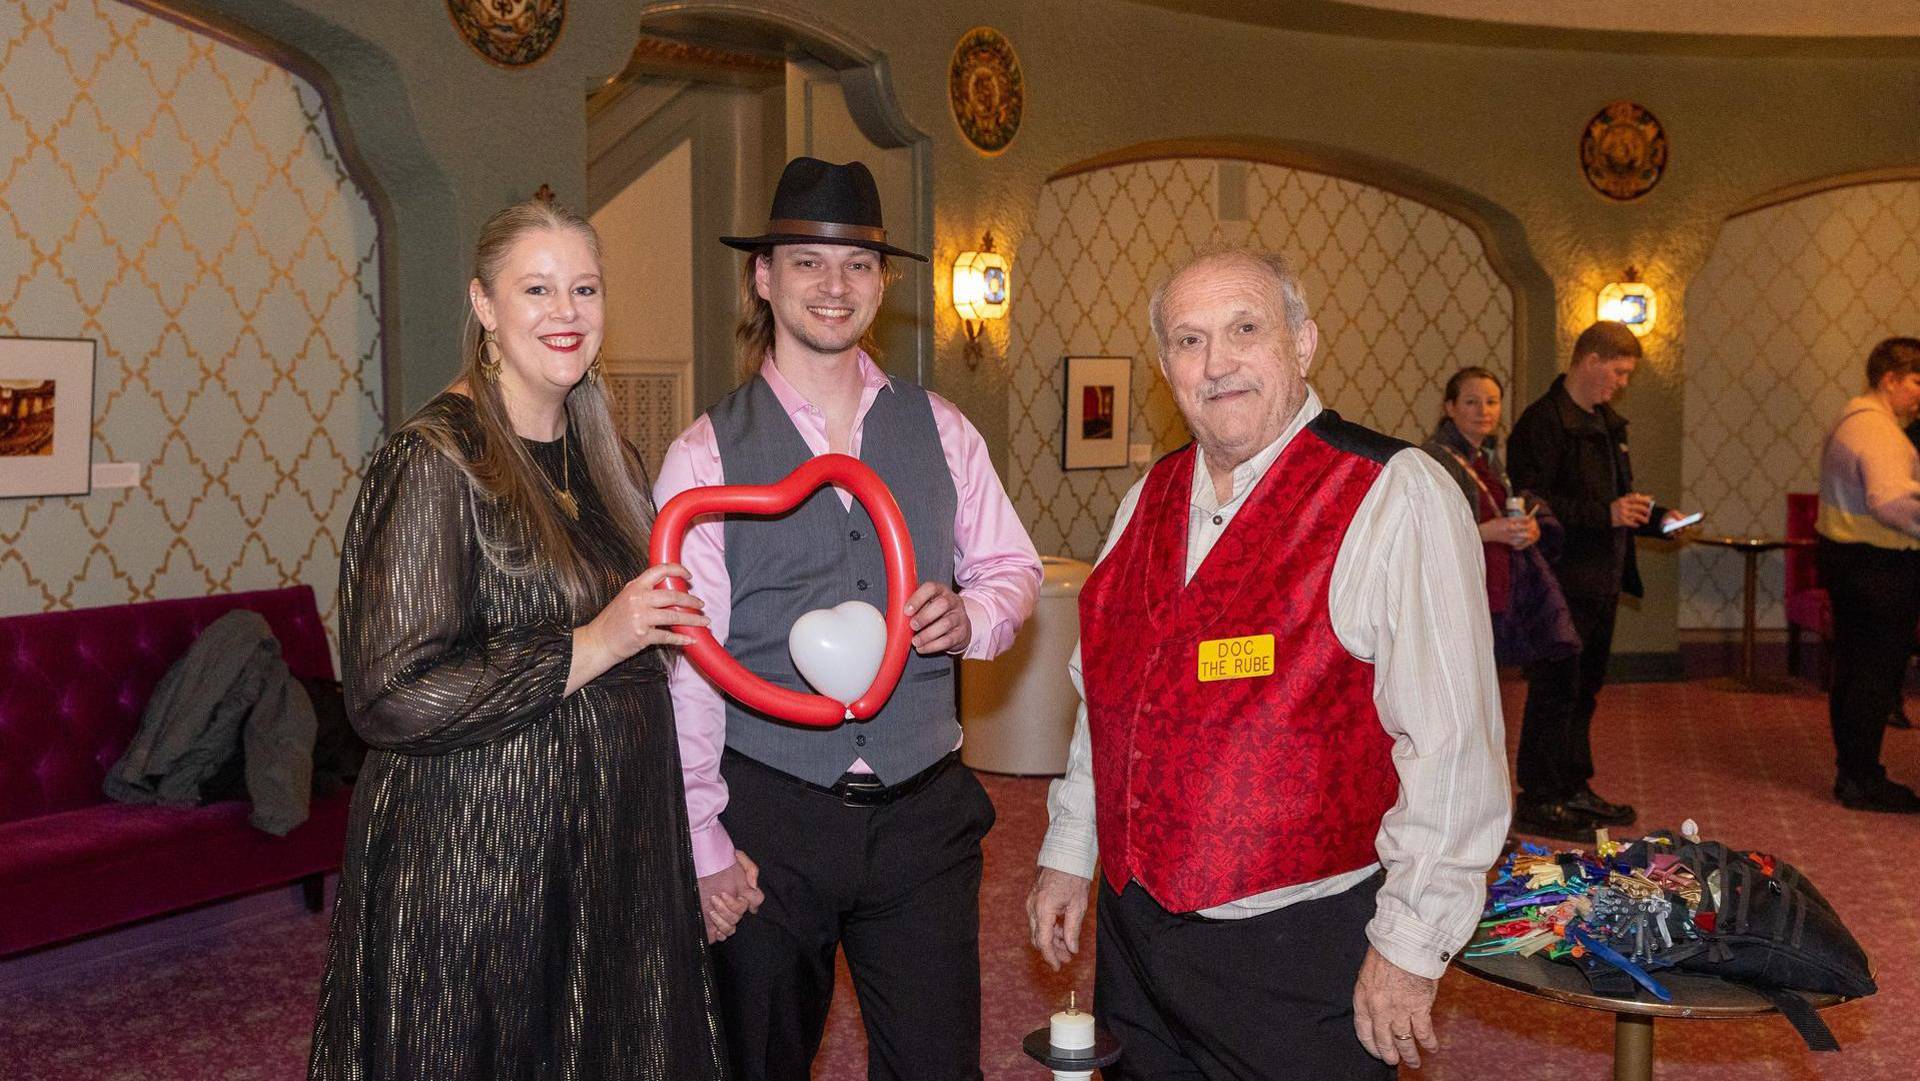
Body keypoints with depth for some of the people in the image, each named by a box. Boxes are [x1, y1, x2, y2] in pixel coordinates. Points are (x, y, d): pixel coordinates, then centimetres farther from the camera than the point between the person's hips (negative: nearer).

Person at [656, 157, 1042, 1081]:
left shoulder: (939, 429, 6)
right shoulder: (705, 456, -5)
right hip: (769, 819, -2)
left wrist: (970, 616, -12)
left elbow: (1013, 570, 12)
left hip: (924, 814, 2)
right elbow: (685, 666, -5)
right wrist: (703, 847, -6)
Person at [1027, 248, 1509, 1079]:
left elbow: (1451, 748, -17)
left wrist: (1409, 947, -16)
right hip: (1135, 932, 6)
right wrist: (1068, 853, 16)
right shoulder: (1151, 500, 7)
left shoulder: (1395, 497, -14)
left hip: (1301, 952, -6)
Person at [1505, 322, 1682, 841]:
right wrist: (1605, 514, -23)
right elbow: (1532, 503, -21)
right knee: (1554, 690, -5)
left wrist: (1653, 517, 9)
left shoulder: (1606, 423, 18)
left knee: (1585, 688, 16)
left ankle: (1574, 789, 26)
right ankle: (1537, 802, 2)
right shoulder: (1542, 422, -13)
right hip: (1562, 582, -10)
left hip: (1601, 582, 10)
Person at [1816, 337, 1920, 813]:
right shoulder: (1878, 430, -19)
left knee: (1853, 670, 15)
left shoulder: (1852, 420, 15)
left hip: (1846, 556, 11)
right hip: (1879, 566, -11)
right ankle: (1862, 782, 3)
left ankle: (1852, 773, 25)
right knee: (1877, 674, -3)